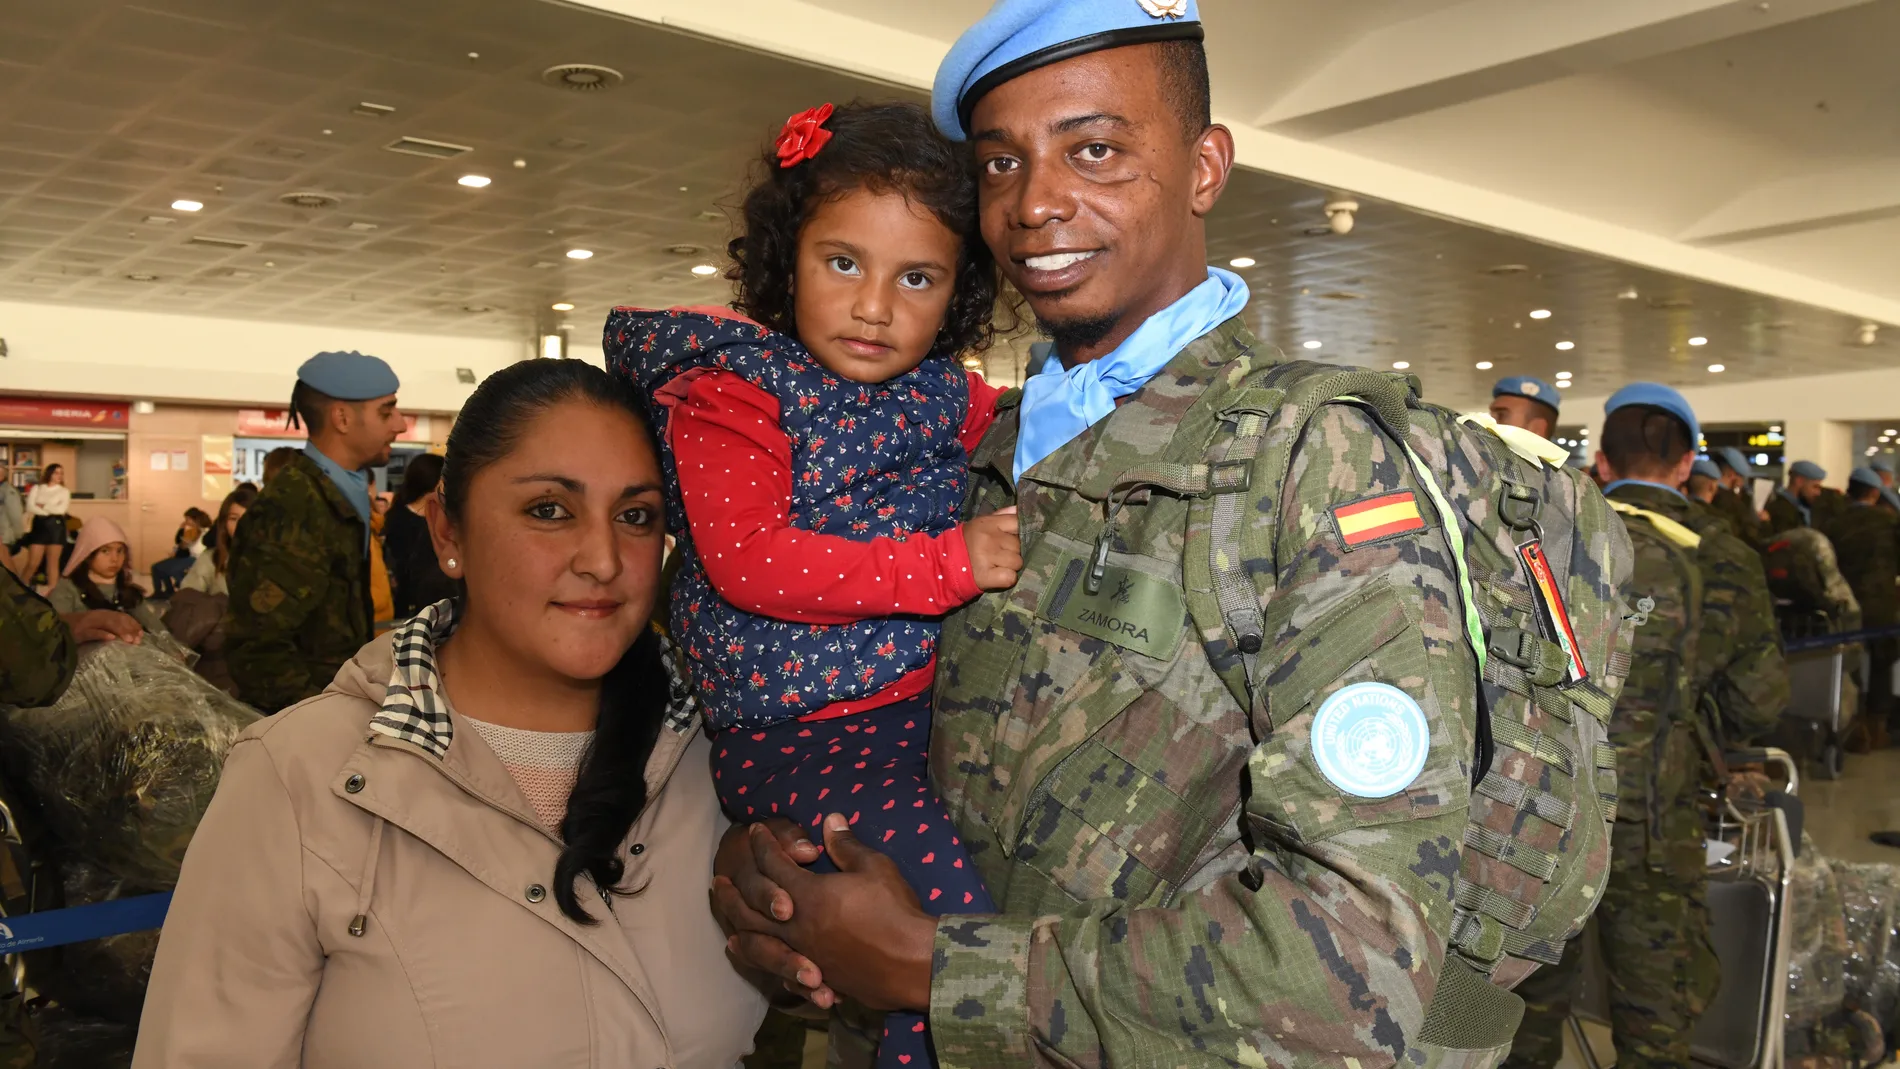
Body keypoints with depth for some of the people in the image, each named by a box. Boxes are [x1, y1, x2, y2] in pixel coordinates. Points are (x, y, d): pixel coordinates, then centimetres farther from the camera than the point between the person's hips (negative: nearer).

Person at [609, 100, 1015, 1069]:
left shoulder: (951, 399, 13)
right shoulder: (732, 391, -4)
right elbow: (746, 561, -18)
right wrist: (946, 565, -21)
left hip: (933, 709, 7)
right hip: (798, 734, -7)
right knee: (949, 909, -22)